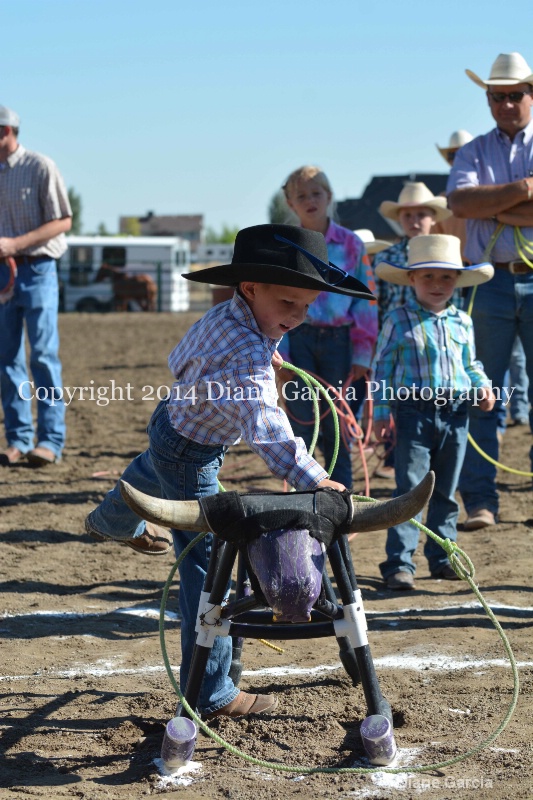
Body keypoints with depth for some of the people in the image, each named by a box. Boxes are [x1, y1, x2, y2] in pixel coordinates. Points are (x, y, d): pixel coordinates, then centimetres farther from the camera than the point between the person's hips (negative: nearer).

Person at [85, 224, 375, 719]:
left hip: (172, 418, 10)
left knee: (149, 474, 43)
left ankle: (109, 523, 79)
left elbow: (180, 361, 11)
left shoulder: (223, 316, -9)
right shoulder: (247, 354, -38)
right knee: (207, 569, -8)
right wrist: (309, 478, -65)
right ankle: (211, 694, -4)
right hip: (191, 458, -10)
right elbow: (263, 421, -53)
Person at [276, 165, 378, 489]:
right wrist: (279, 357, -6)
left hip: (338, 340, 0)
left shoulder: (351, 244, 4)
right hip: (298, 340, 0)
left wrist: (362, 355, -2)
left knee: (338, 428, 4)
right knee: (301, 426, 1)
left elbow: (366, 301, 4)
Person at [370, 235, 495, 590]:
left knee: (446, 491, 11)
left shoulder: (462, 322, 10)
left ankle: (442, 556, 21)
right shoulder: (398, 320, -2)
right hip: (415, 411, -4)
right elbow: (383, 368, 0)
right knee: (409, 488, -7)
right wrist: (381, 413, -5)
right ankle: (399, 563, -5)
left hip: (455, 412, 4)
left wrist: (483, 386, 1)